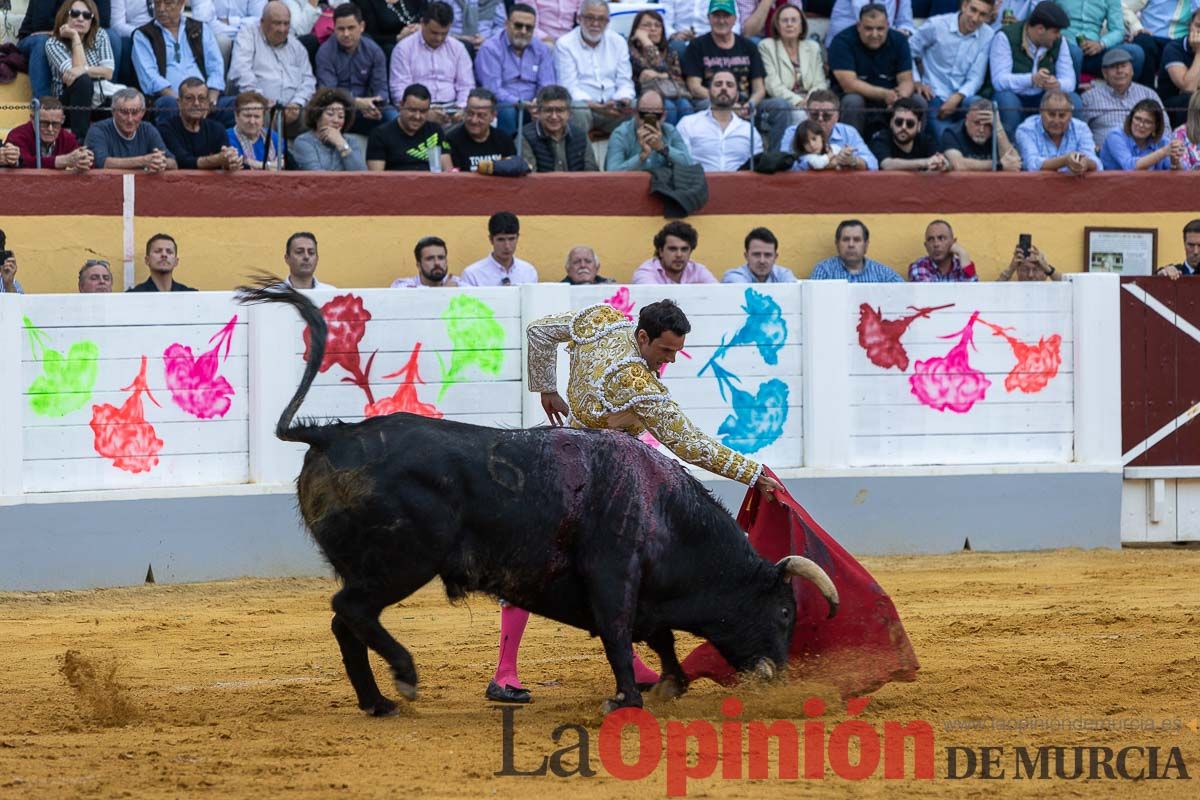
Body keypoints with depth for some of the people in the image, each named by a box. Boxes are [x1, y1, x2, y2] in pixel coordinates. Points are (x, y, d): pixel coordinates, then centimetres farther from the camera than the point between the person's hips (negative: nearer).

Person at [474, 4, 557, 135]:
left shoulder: (542, 49, 11)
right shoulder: (490, 49, -3)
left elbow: (547, 86, 4)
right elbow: (492, 89, -13)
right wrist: (519, 103, -28)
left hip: (531, 108, 3)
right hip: (503, 106, -3)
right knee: (507, 112, -37)